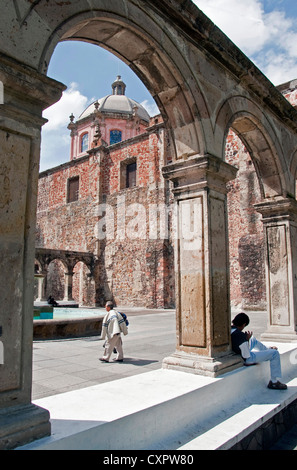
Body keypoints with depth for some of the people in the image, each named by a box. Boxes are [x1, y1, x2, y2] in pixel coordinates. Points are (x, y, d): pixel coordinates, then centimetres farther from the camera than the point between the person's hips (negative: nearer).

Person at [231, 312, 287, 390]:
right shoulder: (240, 335, -33)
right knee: (275, 353, 1)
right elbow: (246, 355, -27)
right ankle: (274, 382, 12)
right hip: (247, 360, -8)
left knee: (253, 339, 28)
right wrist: (247, 339, -15)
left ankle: (267, 349, 54)